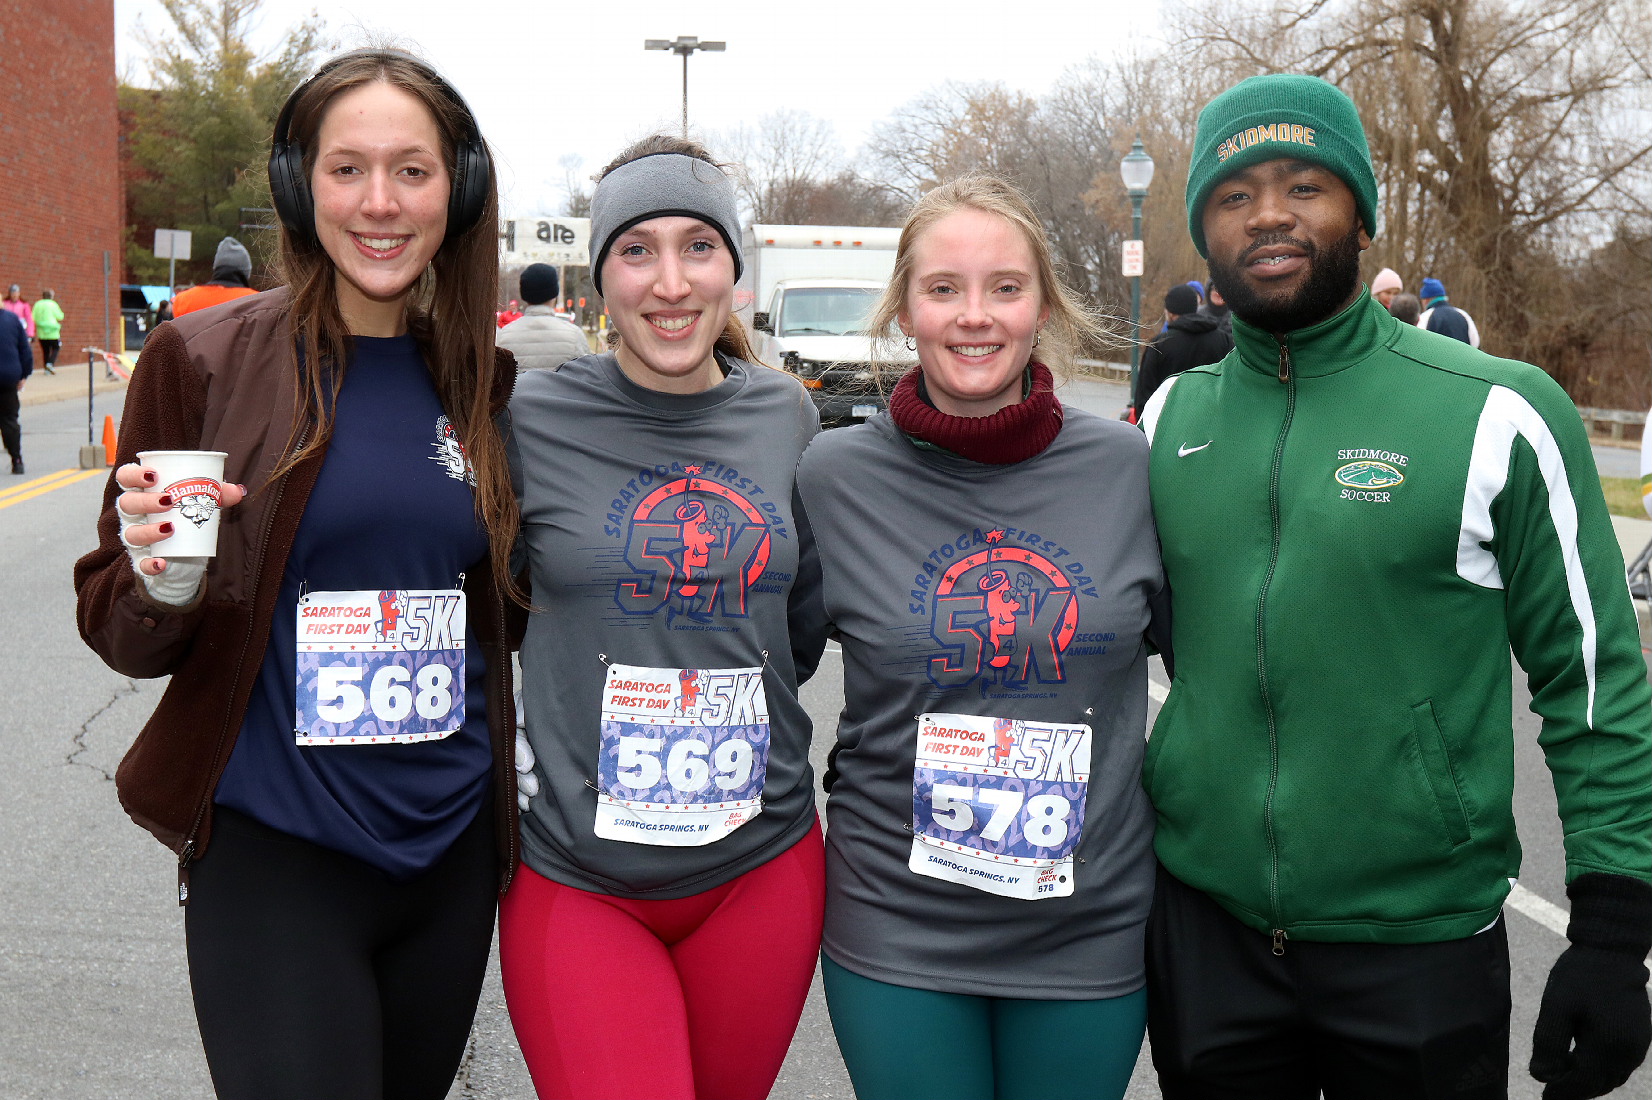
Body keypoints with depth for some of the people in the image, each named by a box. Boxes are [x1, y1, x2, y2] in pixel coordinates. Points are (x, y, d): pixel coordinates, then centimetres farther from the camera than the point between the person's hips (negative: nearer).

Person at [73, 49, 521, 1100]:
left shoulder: (486, 381, 3)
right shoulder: (205, 359, -7)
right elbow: (119, 624, -1)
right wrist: (163, 588, -21)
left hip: (453, 851, 4)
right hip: (276, 860, -4)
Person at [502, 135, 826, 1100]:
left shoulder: (787, 417, 3)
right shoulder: (532, 421, -7)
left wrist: (742, 720, 11)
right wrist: (515, 753, 1)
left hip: (763, 864, 3)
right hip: (577, 878, -3)